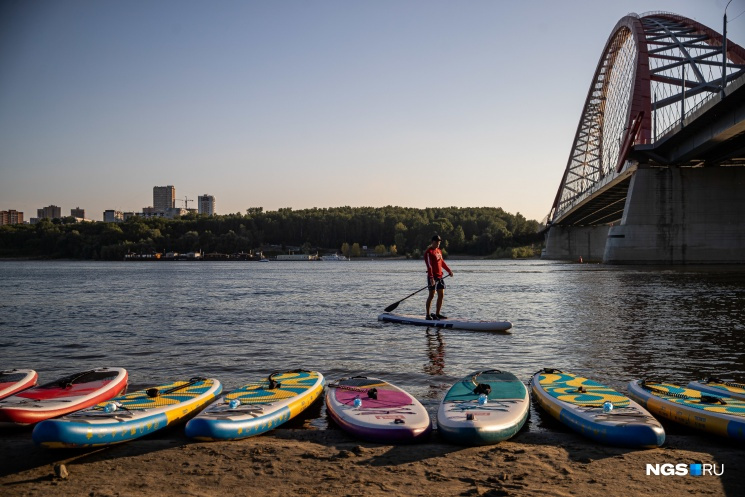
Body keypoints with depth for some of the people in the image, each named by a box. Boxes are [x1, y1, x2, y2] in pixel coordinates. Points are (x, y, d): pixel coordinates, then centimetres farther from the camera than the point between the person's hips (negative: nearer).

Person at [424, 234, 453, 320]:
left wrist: (449, 270, 32)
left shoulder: (439, 251, 17)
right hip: (432, 277, -8)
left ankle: (437, 314, 16)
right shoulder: (429, 252, -10)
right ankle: (428, 315, -1)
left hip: (439, 276, 8)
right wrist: (431, 278, -25)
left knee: (441, 295, 8)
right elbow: (429, 266, -18)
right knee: (431, 295, -7)